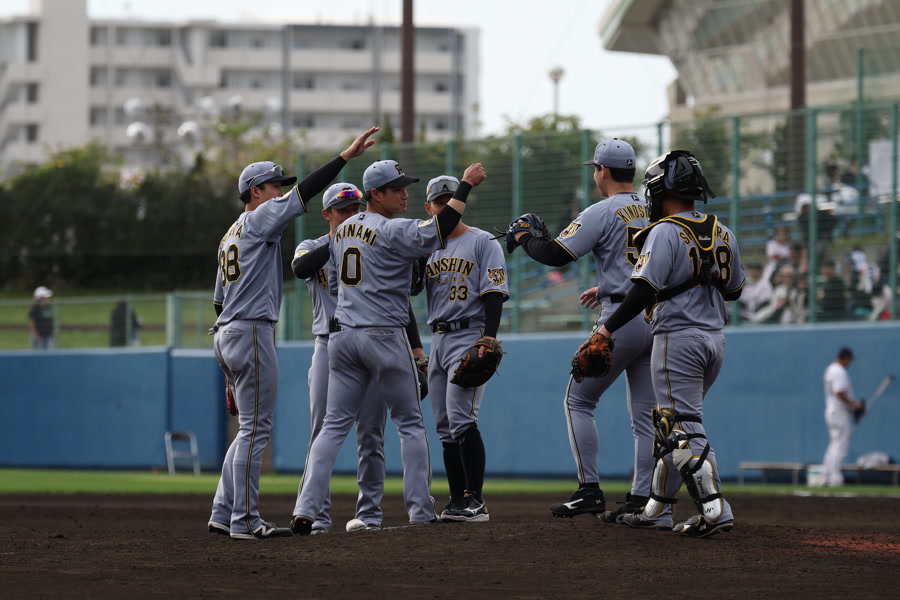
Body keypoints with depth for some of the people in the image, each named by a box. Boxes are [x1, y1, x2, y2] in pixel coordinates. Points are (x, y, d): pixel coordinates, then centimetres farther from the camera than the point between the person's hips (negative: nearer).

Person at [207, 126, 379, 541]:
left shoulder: (230, 236, 22)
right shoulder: (259, 219, -5)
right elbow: (304, 192, -17)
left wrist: (230, 370, 22)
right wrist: (348, 155, -17)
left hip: (226, 335, 10)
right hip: (252, 333, -10)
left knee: (250, 429, 14)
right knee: (255, 429, -8)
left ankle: (223, 514, 12)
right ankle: (244, 521, -10)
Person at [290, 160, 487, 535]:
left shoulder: (343, 230, 12)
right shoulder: (391, 231, -12)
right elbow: (438, 231, -23)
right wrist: (466, 185, -16)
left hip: (342, 335, 6)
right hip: (384, 336, -6)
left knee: (335, 425, 6)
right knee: (410, 424, 6)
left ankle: (305, 510, -6)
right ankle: (420, 511, 4)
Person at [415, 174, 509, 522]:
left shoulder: (483, 243, 0)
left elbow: (494, 297, -8)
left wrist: (487, 343, -19)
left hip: (470, 336, -7)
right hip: (438, 340, 7)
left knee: (461, 419, -17)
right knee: (445, 427, 6)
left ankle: (475, 501, -17)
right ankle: (457, 502, 9)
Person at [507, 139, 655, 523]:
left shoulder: (602, 213, -8)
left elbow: (555, 254, -12)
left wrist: (524, 237, 8)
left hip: (622, 318, -7)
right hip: (656, 317, 7)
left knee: (578, 400, 3)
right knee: (645, 413, 8)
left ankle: (590, 491, -3)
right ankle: (640, 502, 4)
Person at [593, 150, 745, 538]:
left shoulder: (665, 232, -12)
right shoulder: (723, 233, 10)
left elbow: (644, 291, -19)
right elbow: (733, 290, 19)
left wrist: (608, 329, -12)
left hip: (678, 338, -8)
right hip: (715, 338, 8)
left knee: (683, 429, -8)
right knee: (671, 423, 17)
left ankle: (714, 510, -18)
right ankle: (658, 509, 20)